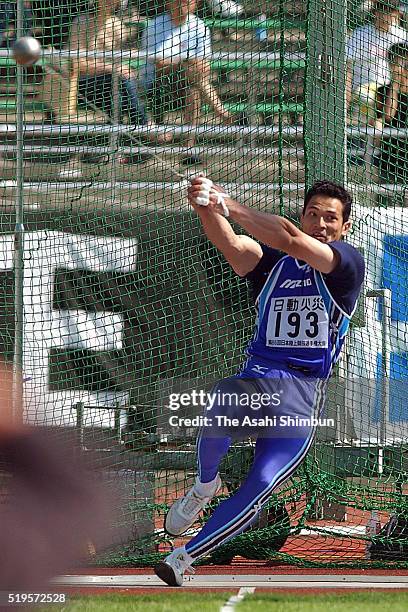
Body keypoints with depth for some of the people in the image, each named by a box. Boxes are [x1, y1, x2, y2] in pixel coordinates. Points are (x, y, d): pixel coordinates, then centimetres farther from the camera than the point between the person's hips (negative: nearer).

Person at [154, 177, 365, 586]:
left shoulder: (349, 263, 2)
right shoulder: (273, 262, 14)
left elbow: (291, 240, -16)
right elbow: (232, 246, -9)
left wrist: (228, 205, -21)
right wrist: (206, 209, -31)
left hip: (303, 394, -2)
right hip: (254, 377, 2)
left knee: (259, 488, -15)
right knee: (218, 417, -34)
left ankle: (184, 557, 0)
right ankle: (204, 486, -3)